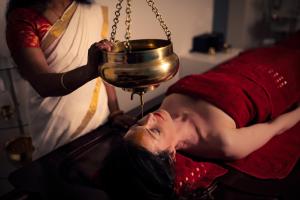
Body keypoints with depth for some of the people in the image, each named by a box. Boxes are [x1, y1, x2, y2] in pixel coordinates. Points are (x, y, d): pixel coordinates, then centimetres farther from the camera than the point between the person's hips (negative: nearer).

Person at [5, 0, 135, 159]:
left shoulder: (96, 13, 1)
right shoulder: (22, 18, -11)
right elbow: (42, 84, -23)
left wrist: (115, 112, -8)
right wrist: (91, 70, -40)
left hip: (100, 121, 4)